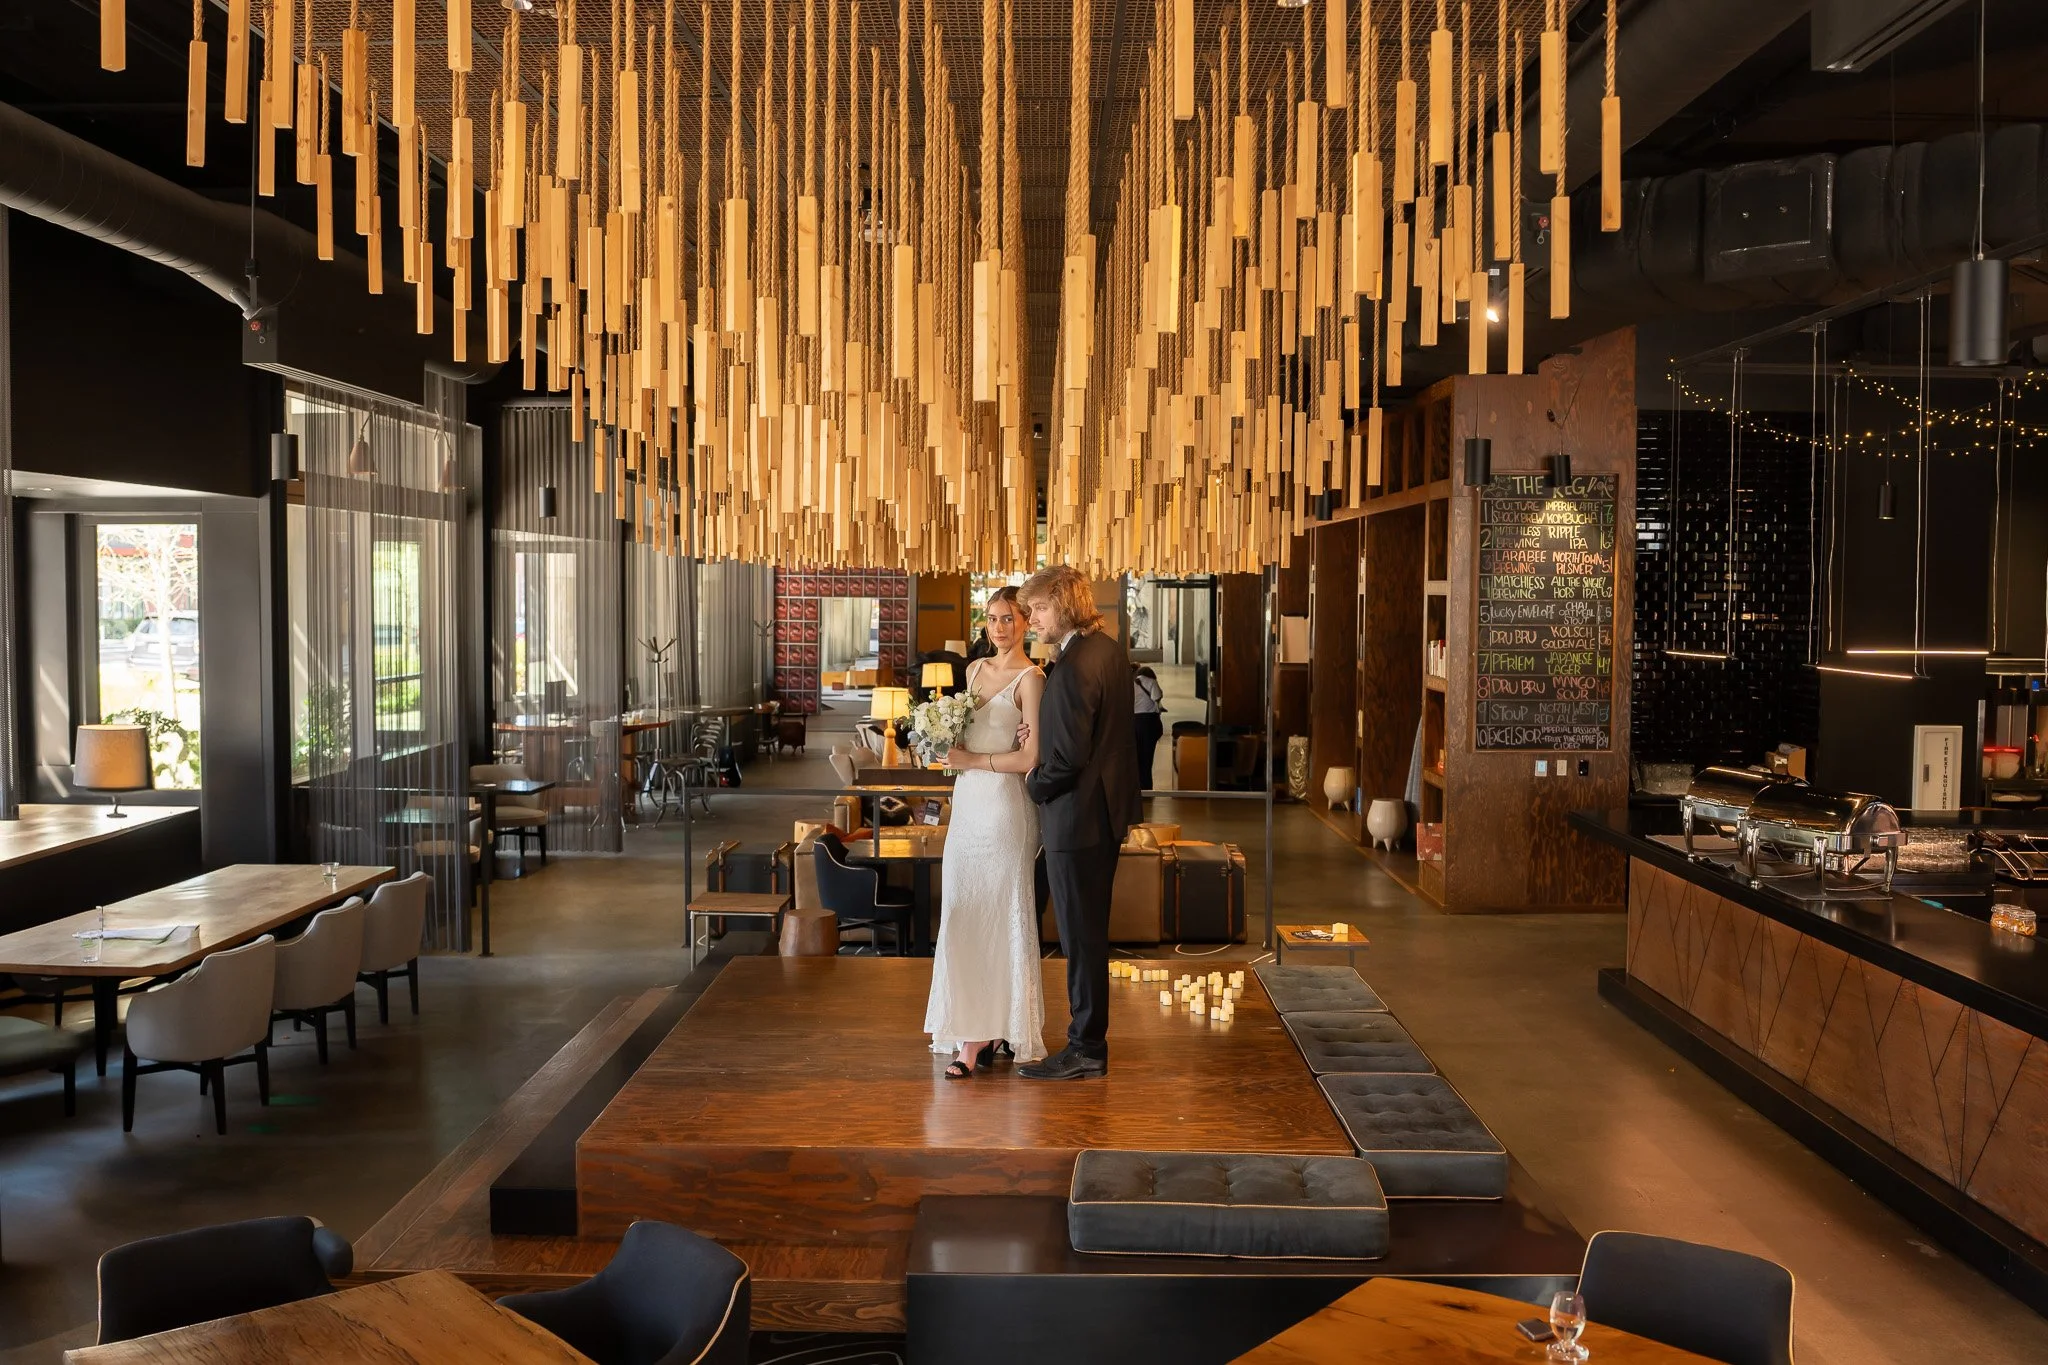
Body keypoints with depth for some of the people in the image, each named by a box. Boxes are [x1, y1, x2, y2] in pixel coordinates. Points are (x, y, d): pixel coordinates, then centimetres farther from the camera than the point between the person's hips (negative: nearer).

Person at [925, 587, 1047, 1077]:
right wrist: (950, 749, 5)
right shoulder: (975, 669, 14)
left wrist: (971, 760, -10)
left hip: (1006, 806, -7)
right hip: (966, 802, 7)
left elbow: (1031, 757, -15)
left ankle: (998, 1032, 4)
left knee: (1002, 918, -2)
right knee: (962, 916, 6)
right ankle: (974, 1031, 14)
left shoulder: (1030, 679, -9)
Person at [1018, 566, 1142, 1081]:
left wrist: (1035, 783, -6)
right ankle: (1090, 1035, 28)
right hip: (1109, 807, 10)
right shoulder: (1111, 649, 8)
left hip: (1079, 816, -10)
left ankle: (1086, 1049, 10)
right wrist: (1045, 730, 3)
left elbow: (1070, 757, -24)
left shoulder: (1073, 667, -23)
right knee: (1090, 931, 18)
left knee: (1081, 936, 0)